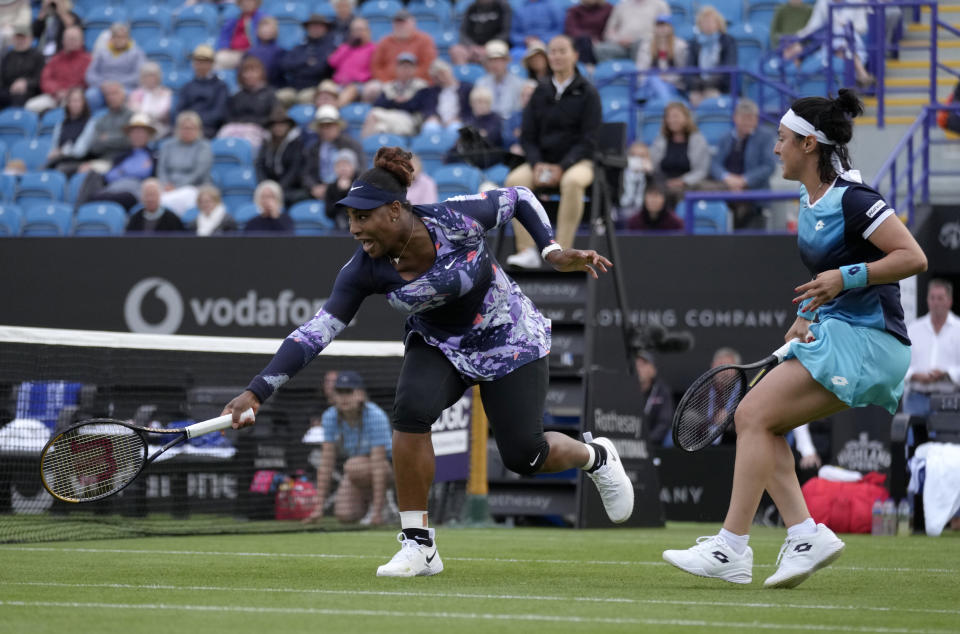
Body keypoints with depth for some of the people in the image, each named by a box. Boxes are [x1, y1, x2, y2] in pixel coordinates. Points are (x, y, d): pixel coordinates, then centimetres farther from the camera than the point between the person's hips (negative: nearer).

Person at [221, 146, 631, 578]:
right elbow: (317, 331, -25)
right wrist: (257, 391, -33)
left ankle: (596, 457, 31)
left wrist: (553, 252, -20)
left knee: (524, 457, -6)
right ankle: (419, 545, -15)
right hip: (438, 345, 2)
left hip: (509, 339, -2)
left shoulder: (456, 219, -29)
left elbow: (518, 198, -10)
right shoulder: (365, 270, -22)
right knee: (411, 409, -28)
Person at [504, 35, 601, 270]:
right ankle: (527, 251, -27)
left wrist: (562, 167, -19)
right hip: (543, 160, 4)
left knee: (572, 182, -39)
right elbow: (528, 136, 10)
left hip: (578, 161, -4)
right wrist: (536, 164, -10)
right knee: (514, 180, -26)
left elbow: (588, 139, -6)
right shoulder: (540, 93, 12)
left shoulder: (587, 93, 0)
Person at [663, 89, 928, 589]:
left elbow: (913, 257, -20)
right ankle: (805, 535, -3)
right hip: (835, 334, 10)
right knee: (754, 420, 3)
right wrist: (809, 314, 12)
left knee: (754, 414, -14)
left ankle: (731, 548, -14)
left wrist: (845, 278, -25)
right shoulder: (810, 201, 13)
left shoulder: (852, 199, -16)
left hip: (864, 340, -10)